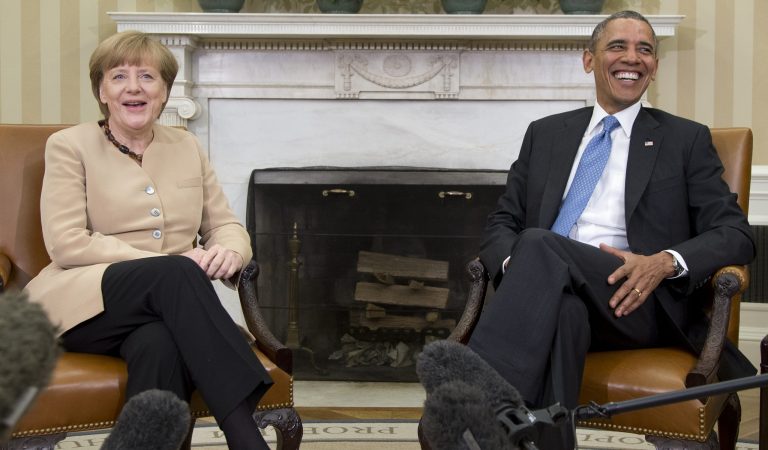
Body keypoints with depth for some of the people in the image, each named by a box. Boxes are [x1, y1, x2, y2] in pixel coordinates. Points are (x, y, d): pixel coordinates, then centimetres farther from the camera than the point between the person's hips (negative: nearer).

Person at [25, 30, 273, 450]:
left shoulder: (187, 146, 16)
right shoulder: (69, 145, 4)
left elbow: (226, 226, 17)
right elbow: (67, 244, -8)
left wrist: (227, 251, -12)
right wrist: (173, 262, -17)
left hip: (163, 306, 3)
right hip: (86, 304, -3)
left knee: (160, 345, -36)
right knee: (175, 273, -34)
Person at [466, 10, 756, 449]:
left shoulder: (687, 140, 16)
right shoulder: (545, 134, 24)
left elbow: (736, 234, 8)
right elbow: (503, 223, 19)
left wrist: (666, 262, -14)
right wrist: (516, 264, -7)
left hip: (636, 300, -2)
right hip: (552, 296, 2)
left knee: (542, 245, -35)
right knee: (563, 310, -38)